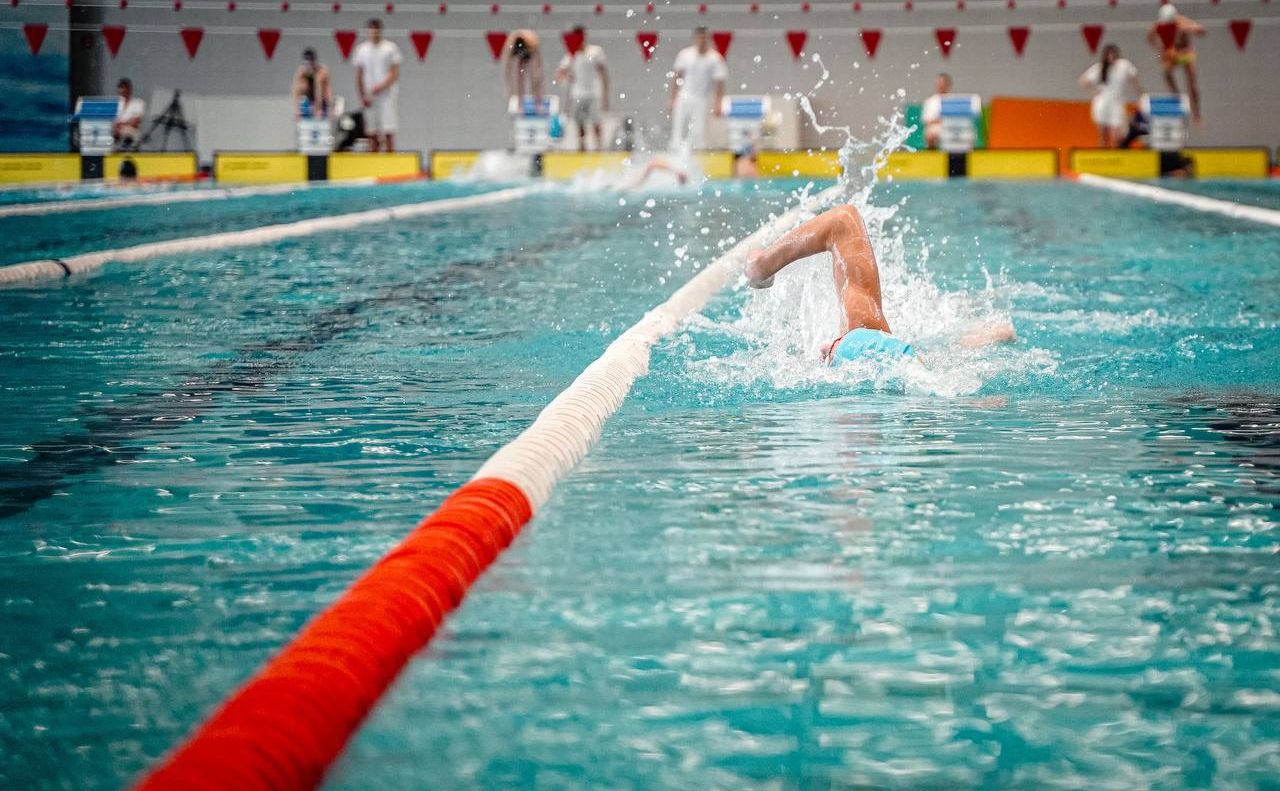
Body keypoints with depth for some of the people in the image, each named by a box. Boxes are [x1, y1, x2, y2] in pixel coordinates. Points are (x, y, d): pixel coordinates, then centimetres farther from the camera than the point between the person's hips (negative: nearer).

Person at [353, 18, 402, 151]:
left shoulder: (390, 47, 2)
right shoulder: (362, 49, 9)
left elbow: (395, 73, -3)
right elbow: (359, 76, 10)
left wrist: (382, 86, -17)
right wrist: (362, 96, 0)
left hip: (387, 94, -2)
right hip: (369, 95, 2)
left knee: (388, 130, -9)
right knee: (372, 131, 2)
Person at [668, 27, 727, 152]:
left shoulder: (715, 58, -6)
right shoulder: (685, 54, 3)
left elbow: (719, 83, -5)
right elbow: (676, 77, 9)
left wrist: (717, 104, -11)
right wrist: (673, 99, 7)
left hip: (702, 100, -2)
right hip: (684, 98, 2)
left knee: (698, 132, -5)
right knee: (678, 129, 0)